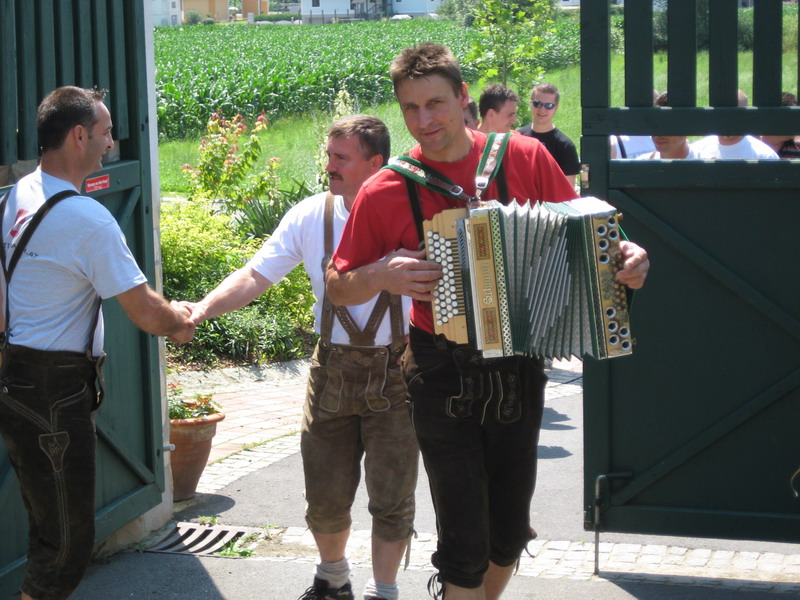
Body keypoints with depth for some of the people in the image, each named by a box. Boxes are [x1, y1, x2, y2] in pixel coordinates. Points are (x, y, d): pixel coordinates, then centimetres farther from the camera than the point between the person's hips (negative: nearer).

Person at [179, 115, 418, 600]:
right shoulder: (312, 216, 1)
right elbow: (256, 276, -1)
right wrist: (201, 309, -15)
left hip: (395, 372, -3)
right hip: (334, 369, 3)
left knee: (391, 496, 3)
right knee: (325, 494, 9)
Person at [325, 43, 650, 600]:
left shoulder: (526, 158, -5)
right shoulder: (385, 192, -7)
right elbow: (339, 288, 3)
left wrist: (621, 256, -14)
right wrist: (380, 275, -18)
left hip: (518, 371, 2)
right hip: (443, 379, -2)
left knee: (510, 532, 14)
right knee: (465, 541, -4)